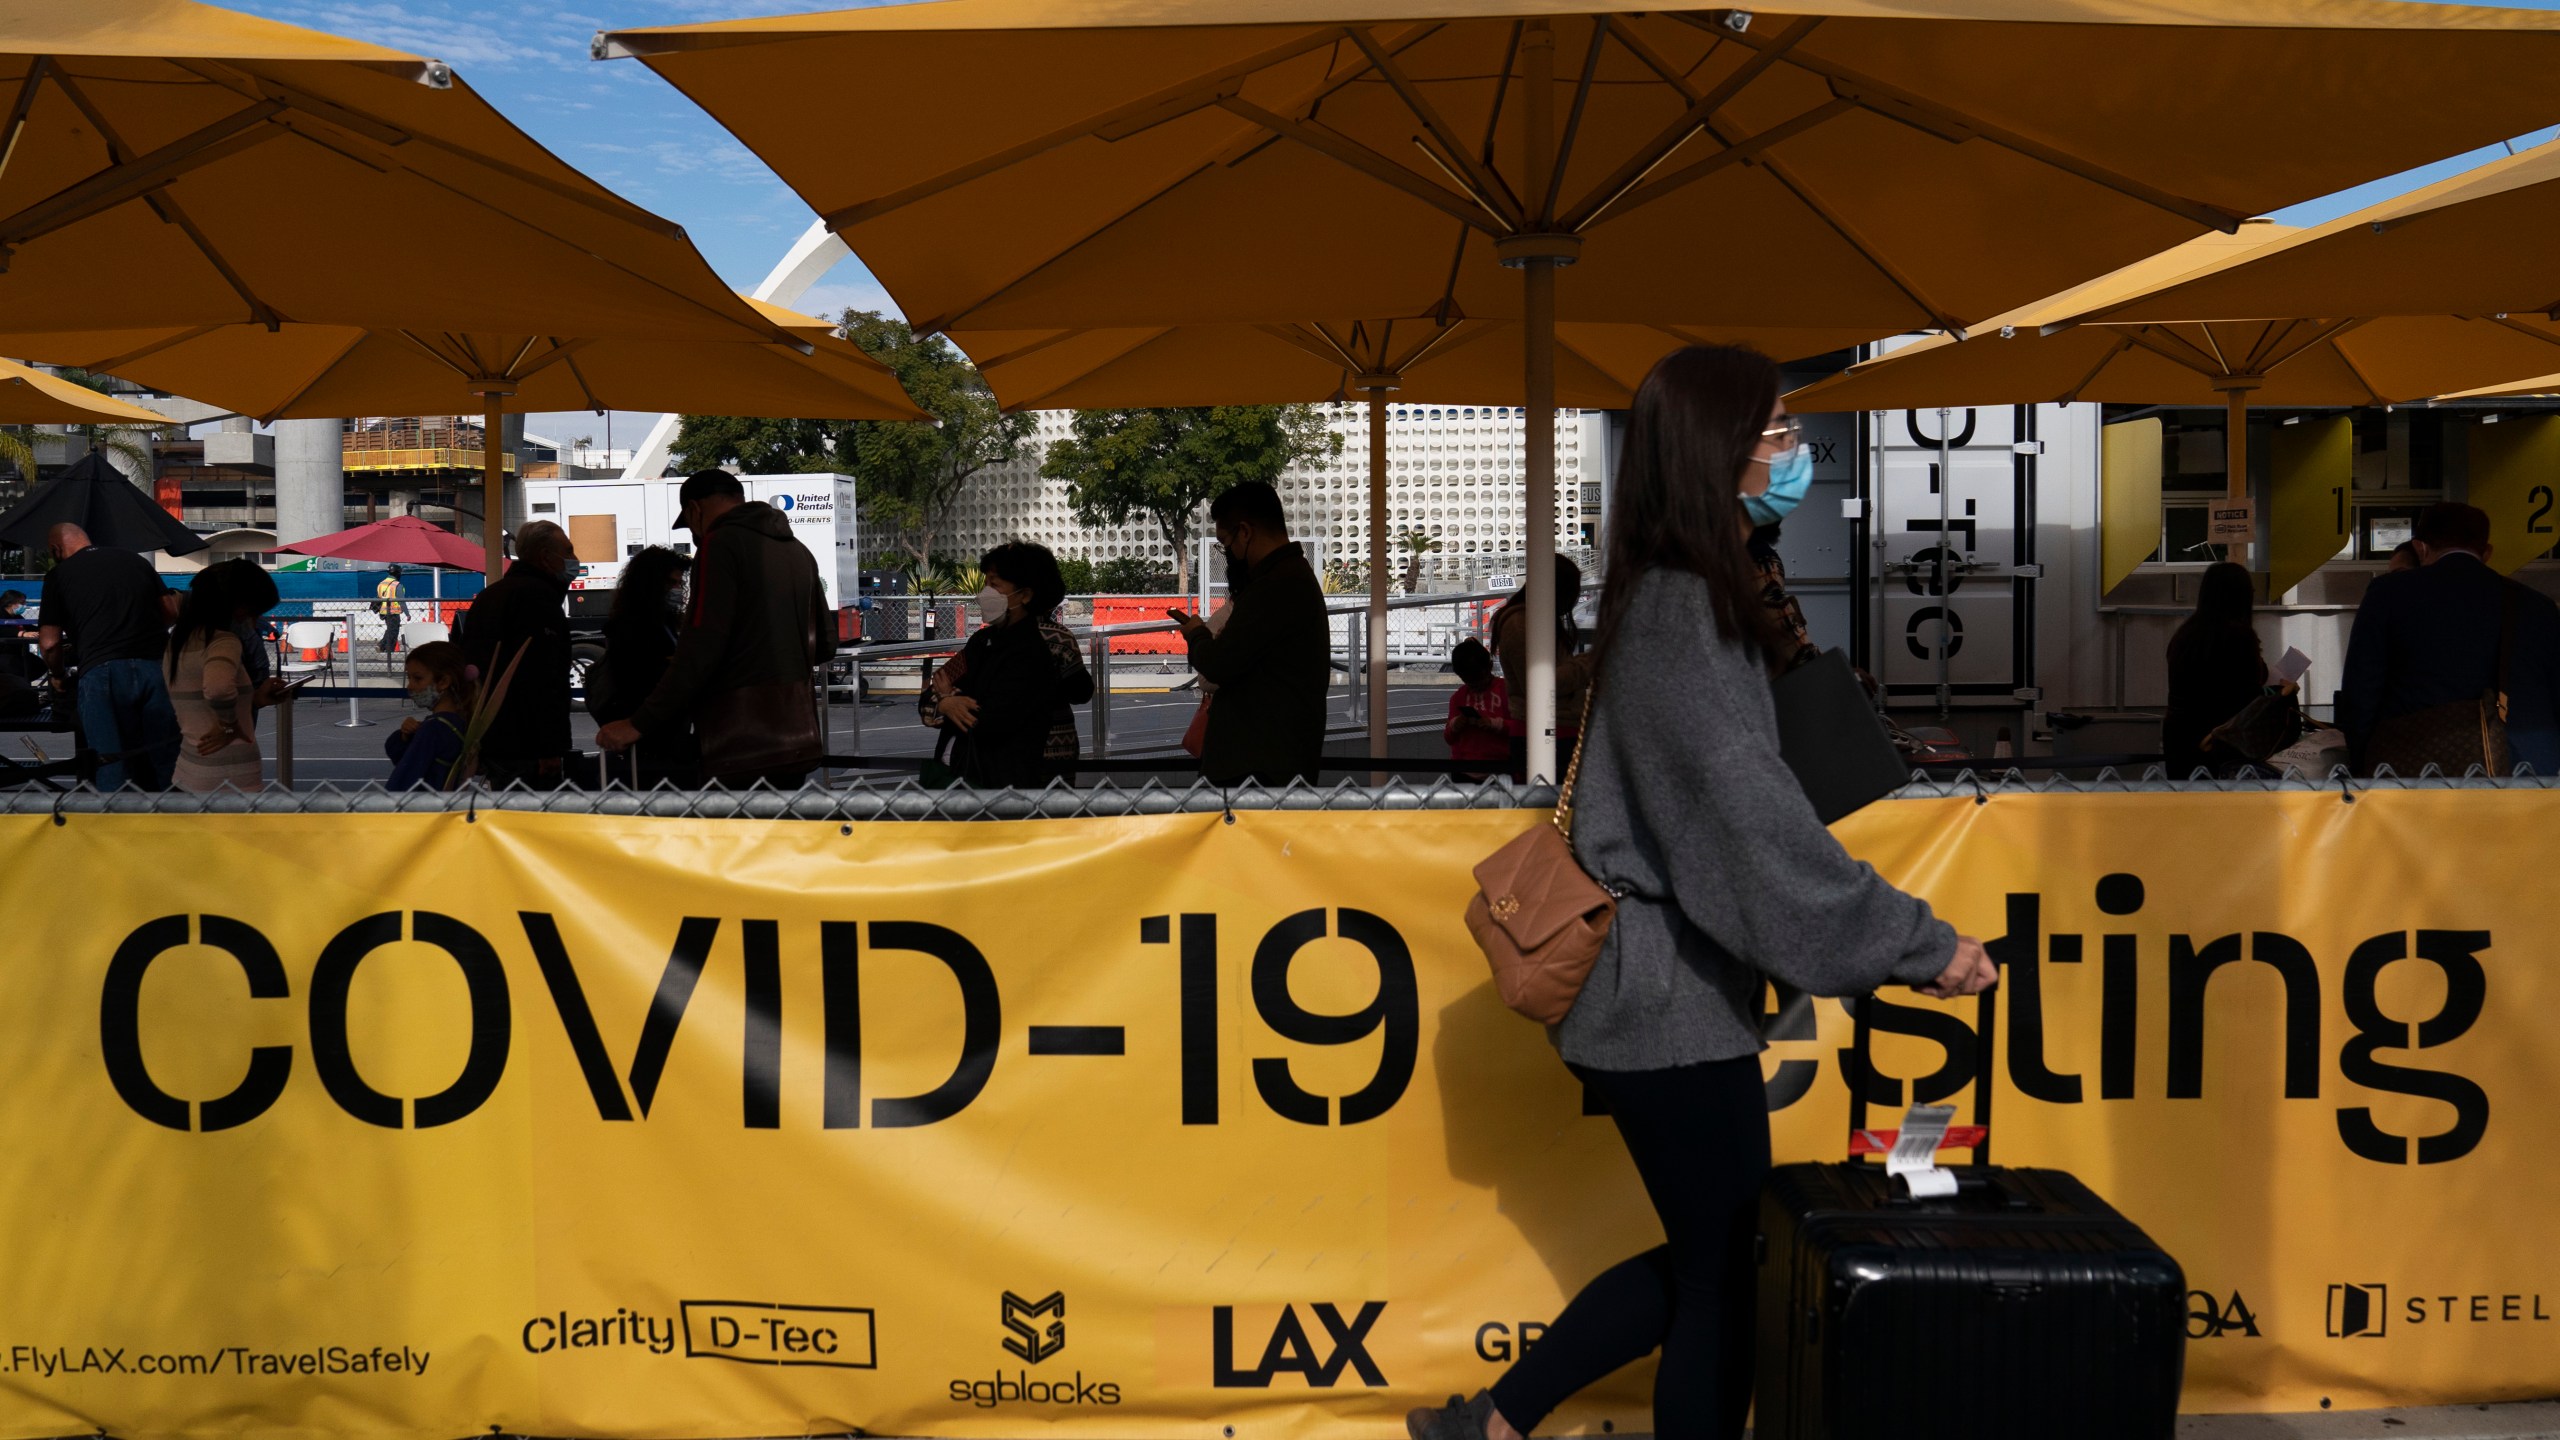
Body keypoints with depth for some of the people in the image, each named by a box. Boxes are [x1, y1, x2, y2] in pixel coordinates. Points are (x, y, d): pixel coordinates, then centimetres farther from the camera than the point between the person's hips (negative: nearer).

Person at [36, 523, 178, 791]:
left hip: (102, 670, -3)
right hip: (156, 666, 3)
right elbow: (170, 613, 17)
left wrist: (60, 676, 21)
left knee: (114, 770, 1)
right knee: (163, 768, 8)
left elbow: (50, 642, 4)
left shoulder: (60, 574, 9)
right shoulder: (136, 561, 18)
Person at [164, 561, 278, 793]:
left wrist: (257, 697, 20)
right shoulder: (223, 641, -15)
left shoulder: (178, 640, 12)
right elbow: (218, 689, -36)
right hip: (230, 781, -9)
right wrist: (229, 727, -19)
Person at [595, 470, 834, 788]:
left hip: (741, 745, -8)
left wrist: (640, 724, -13)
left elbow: (700, 649, -16)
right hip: (796, 738, 8)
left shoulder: (721, 544, -7)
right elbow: (824, 644, 22)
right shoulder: (797, 550, 17)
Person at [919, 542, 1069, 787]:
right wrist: (946, 705, -16)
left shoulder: (1030, 656, -14)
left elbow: (986, 724, -21)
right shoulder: (983, 640, 10)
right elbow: (927, 698, 7)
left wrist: (947, 698, -3)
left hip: (1005, 783, -7)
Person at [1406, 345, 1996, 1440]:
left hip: (1659, 990, 10)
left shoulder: (1667, 593, 11)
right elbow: (1750, 815, -26)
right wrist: (1918, 943, -24)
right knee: (1718, 1289, 5)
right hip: (1678, 1004, -10)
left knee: (1702, 1260, 21)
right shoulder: (1683, 611, -19)